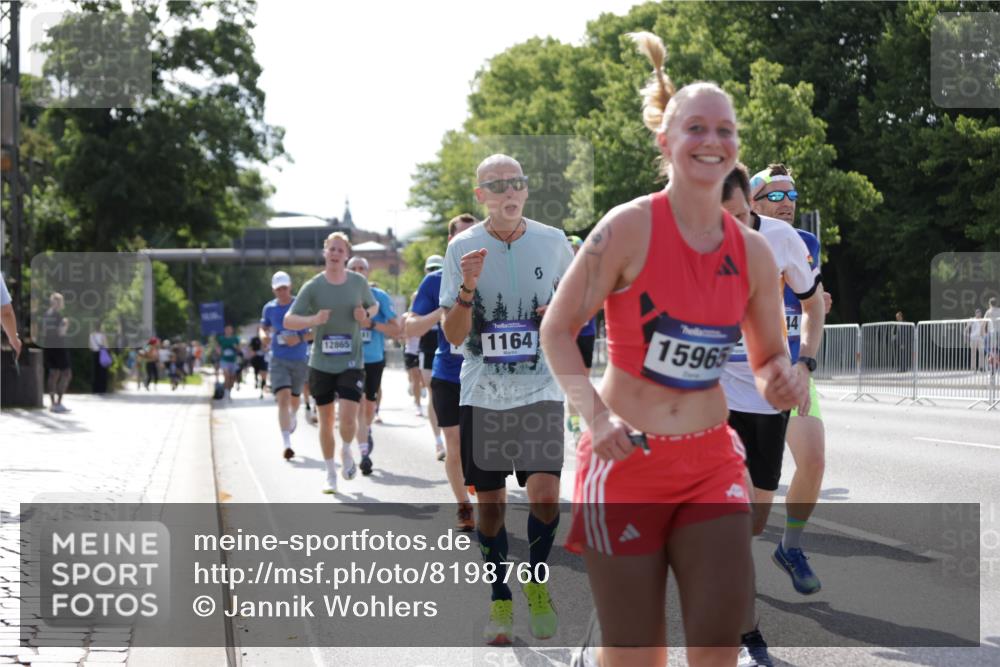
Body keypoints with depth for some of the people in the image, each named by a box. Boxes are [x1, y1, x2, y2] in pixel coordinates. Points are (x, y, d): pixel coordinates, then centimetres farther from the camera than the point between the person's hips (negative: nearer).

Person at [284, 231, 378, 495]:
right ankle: (331, 474, 24)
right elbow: (288, 320, -4)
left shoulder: (359, 282, 0)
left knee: (348, 418, -14)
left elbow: (374, 306, 19)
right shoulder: (313, 286, -4)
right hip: (321, 364, 0)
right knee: (326, 421, 8)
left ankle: (346, 452, 19)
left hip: (351, 362, 0)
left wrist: (366, 315, -5)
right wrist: (313, 320, -23)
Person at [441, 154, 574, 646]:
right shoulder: (463, 248, -2)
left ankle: (536, 582, 12)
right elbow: (453, 335, -3)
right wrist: (469, 287, -20)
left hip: (540, 390, 0)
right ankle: (500, 601, 23)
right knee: (490, 503, 6)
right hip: (481, 395, 0)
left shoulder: (552, 241, 0)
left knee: (545, 495, -14)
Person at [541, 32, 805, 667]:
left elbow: (769, 360, 12)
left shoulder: (753, 251, 2)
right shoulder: (630, 226, -12)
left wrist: (784, 378, -12)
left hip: (712, 460, 4)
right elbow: (557, 329, -7)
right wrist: (595, 415, -22)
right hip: (626, 458, -4)